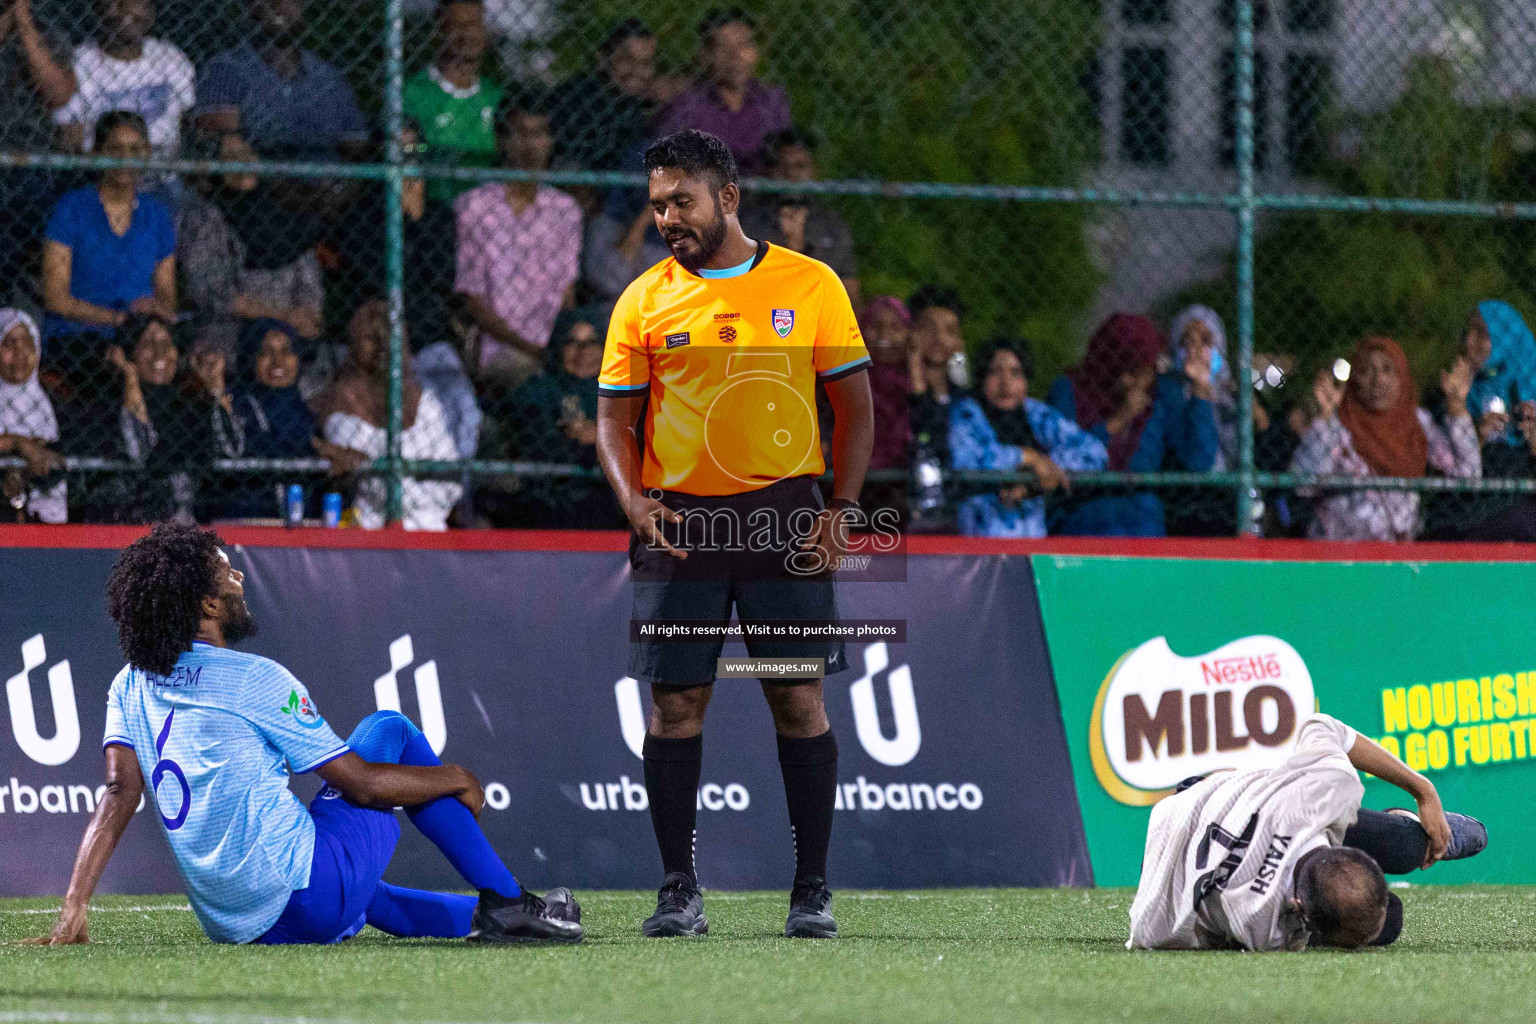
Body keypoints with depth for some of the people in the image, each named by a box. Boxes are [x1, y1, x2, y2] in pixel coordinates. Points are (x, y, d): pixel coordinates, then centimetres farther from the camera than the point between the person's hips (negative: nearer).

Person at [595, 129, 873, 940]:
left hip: (784, 518, -1)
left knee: (800, 701, -2)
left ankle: (812, 889, 4)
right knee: (674, 704, -1)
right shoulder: (644, 301, 6)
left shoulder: (811, 286, 3)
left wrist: (841, 508, -4)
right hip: (679, 522, 1)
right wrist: (634, 500, -10)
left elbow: (856, 404, 6)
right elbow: (615, 418, 8)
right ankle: (679, 891, 6)